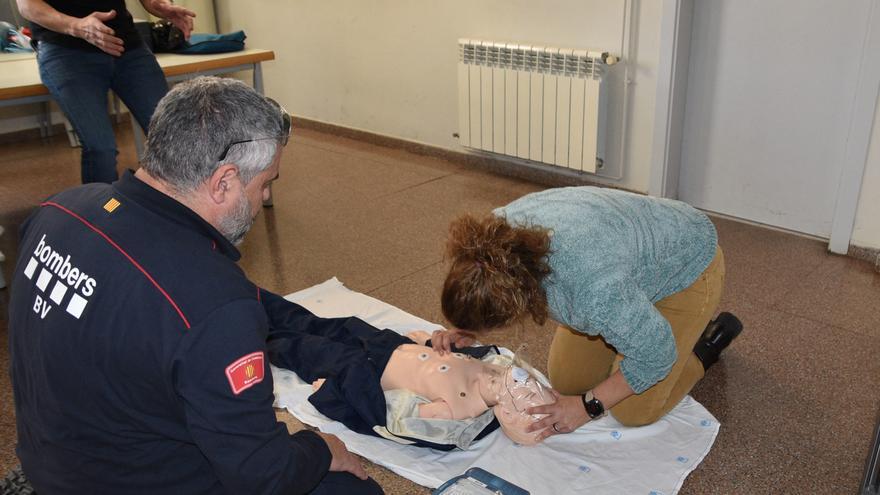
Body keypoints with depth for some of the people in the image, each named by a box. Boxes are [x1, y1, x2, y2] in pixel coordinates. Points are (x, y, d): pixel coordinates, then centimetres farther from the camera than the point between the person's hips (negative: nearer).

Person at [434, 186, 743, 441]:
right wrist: (464, 330, -16)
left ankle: (708, 344, 14)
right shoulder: (498, 233, -25)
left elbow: (655, 354, -26)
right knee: (565, 380, 3)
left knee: (632, 411, -7)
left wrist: (589, 406, -21)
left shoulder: (594, 290, -44)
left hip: (684, 267, -6)